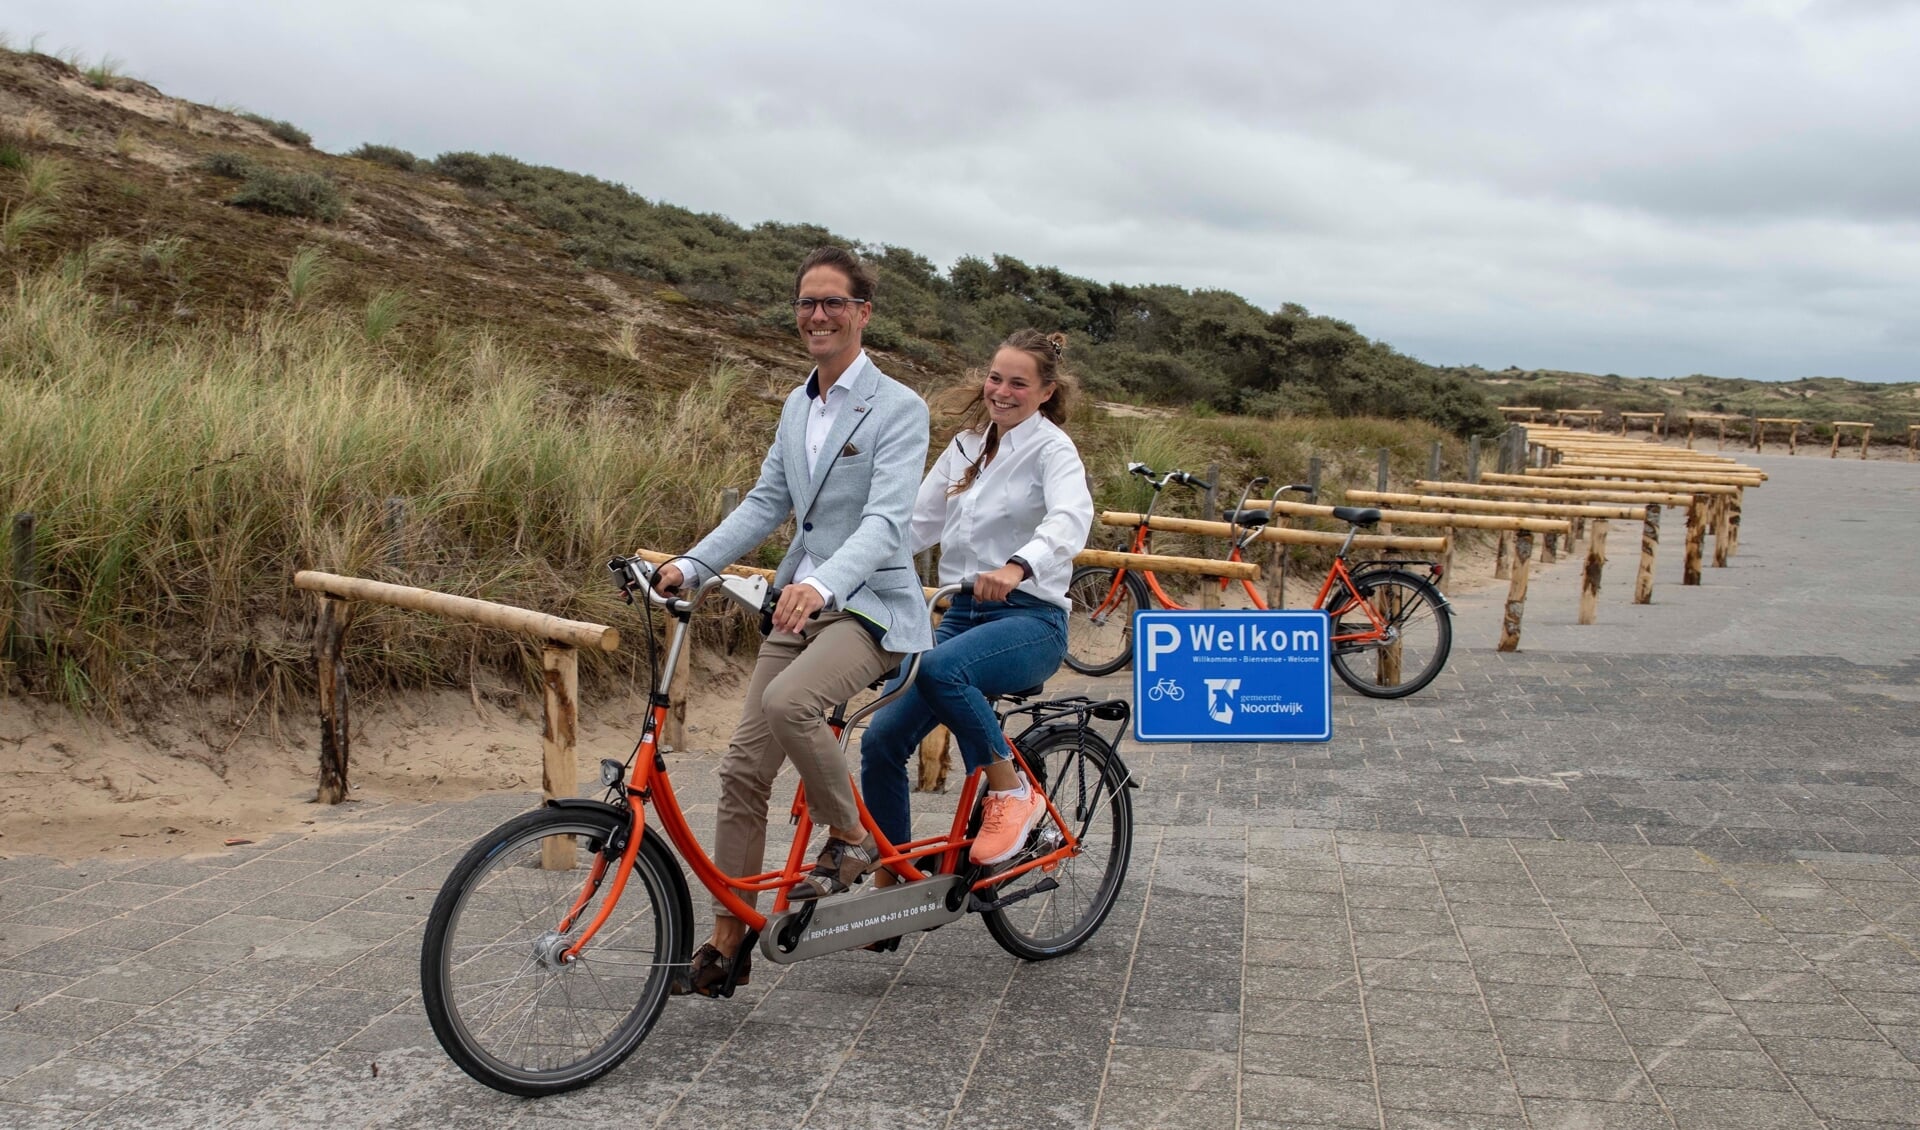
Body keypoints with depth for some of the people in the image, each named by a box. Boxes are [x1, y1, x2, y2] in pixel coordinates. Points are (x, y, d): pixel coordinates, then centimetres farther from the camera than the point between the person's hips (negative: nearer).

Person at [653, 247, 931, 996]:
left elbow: (886, 521, -22)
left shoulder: (898, 408, -10)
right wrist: (689, 566, 1)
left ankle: (850, 838, -7)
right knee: (743, 767, 2)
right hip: (800, 602, 7)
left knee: (788, 703, -34)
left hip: (869, 605, -7)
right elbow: (766, 503, 14)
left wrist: (823, 584, -39)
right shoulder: (797, 406, 12)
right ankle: (728, 944, 14)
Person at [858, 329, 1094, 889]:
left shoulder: (1052, 448, -7)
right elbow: (917, 523, 13)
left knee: (938, 668, -37)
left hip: (1030, 619, -6)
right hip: (964, 613, 7)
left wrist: (1018, 566, -47)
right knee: (882, 741, -6)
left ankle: (1011, 791, -15)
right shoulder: (967, 446, 14)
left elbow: (1071, 518, -27)